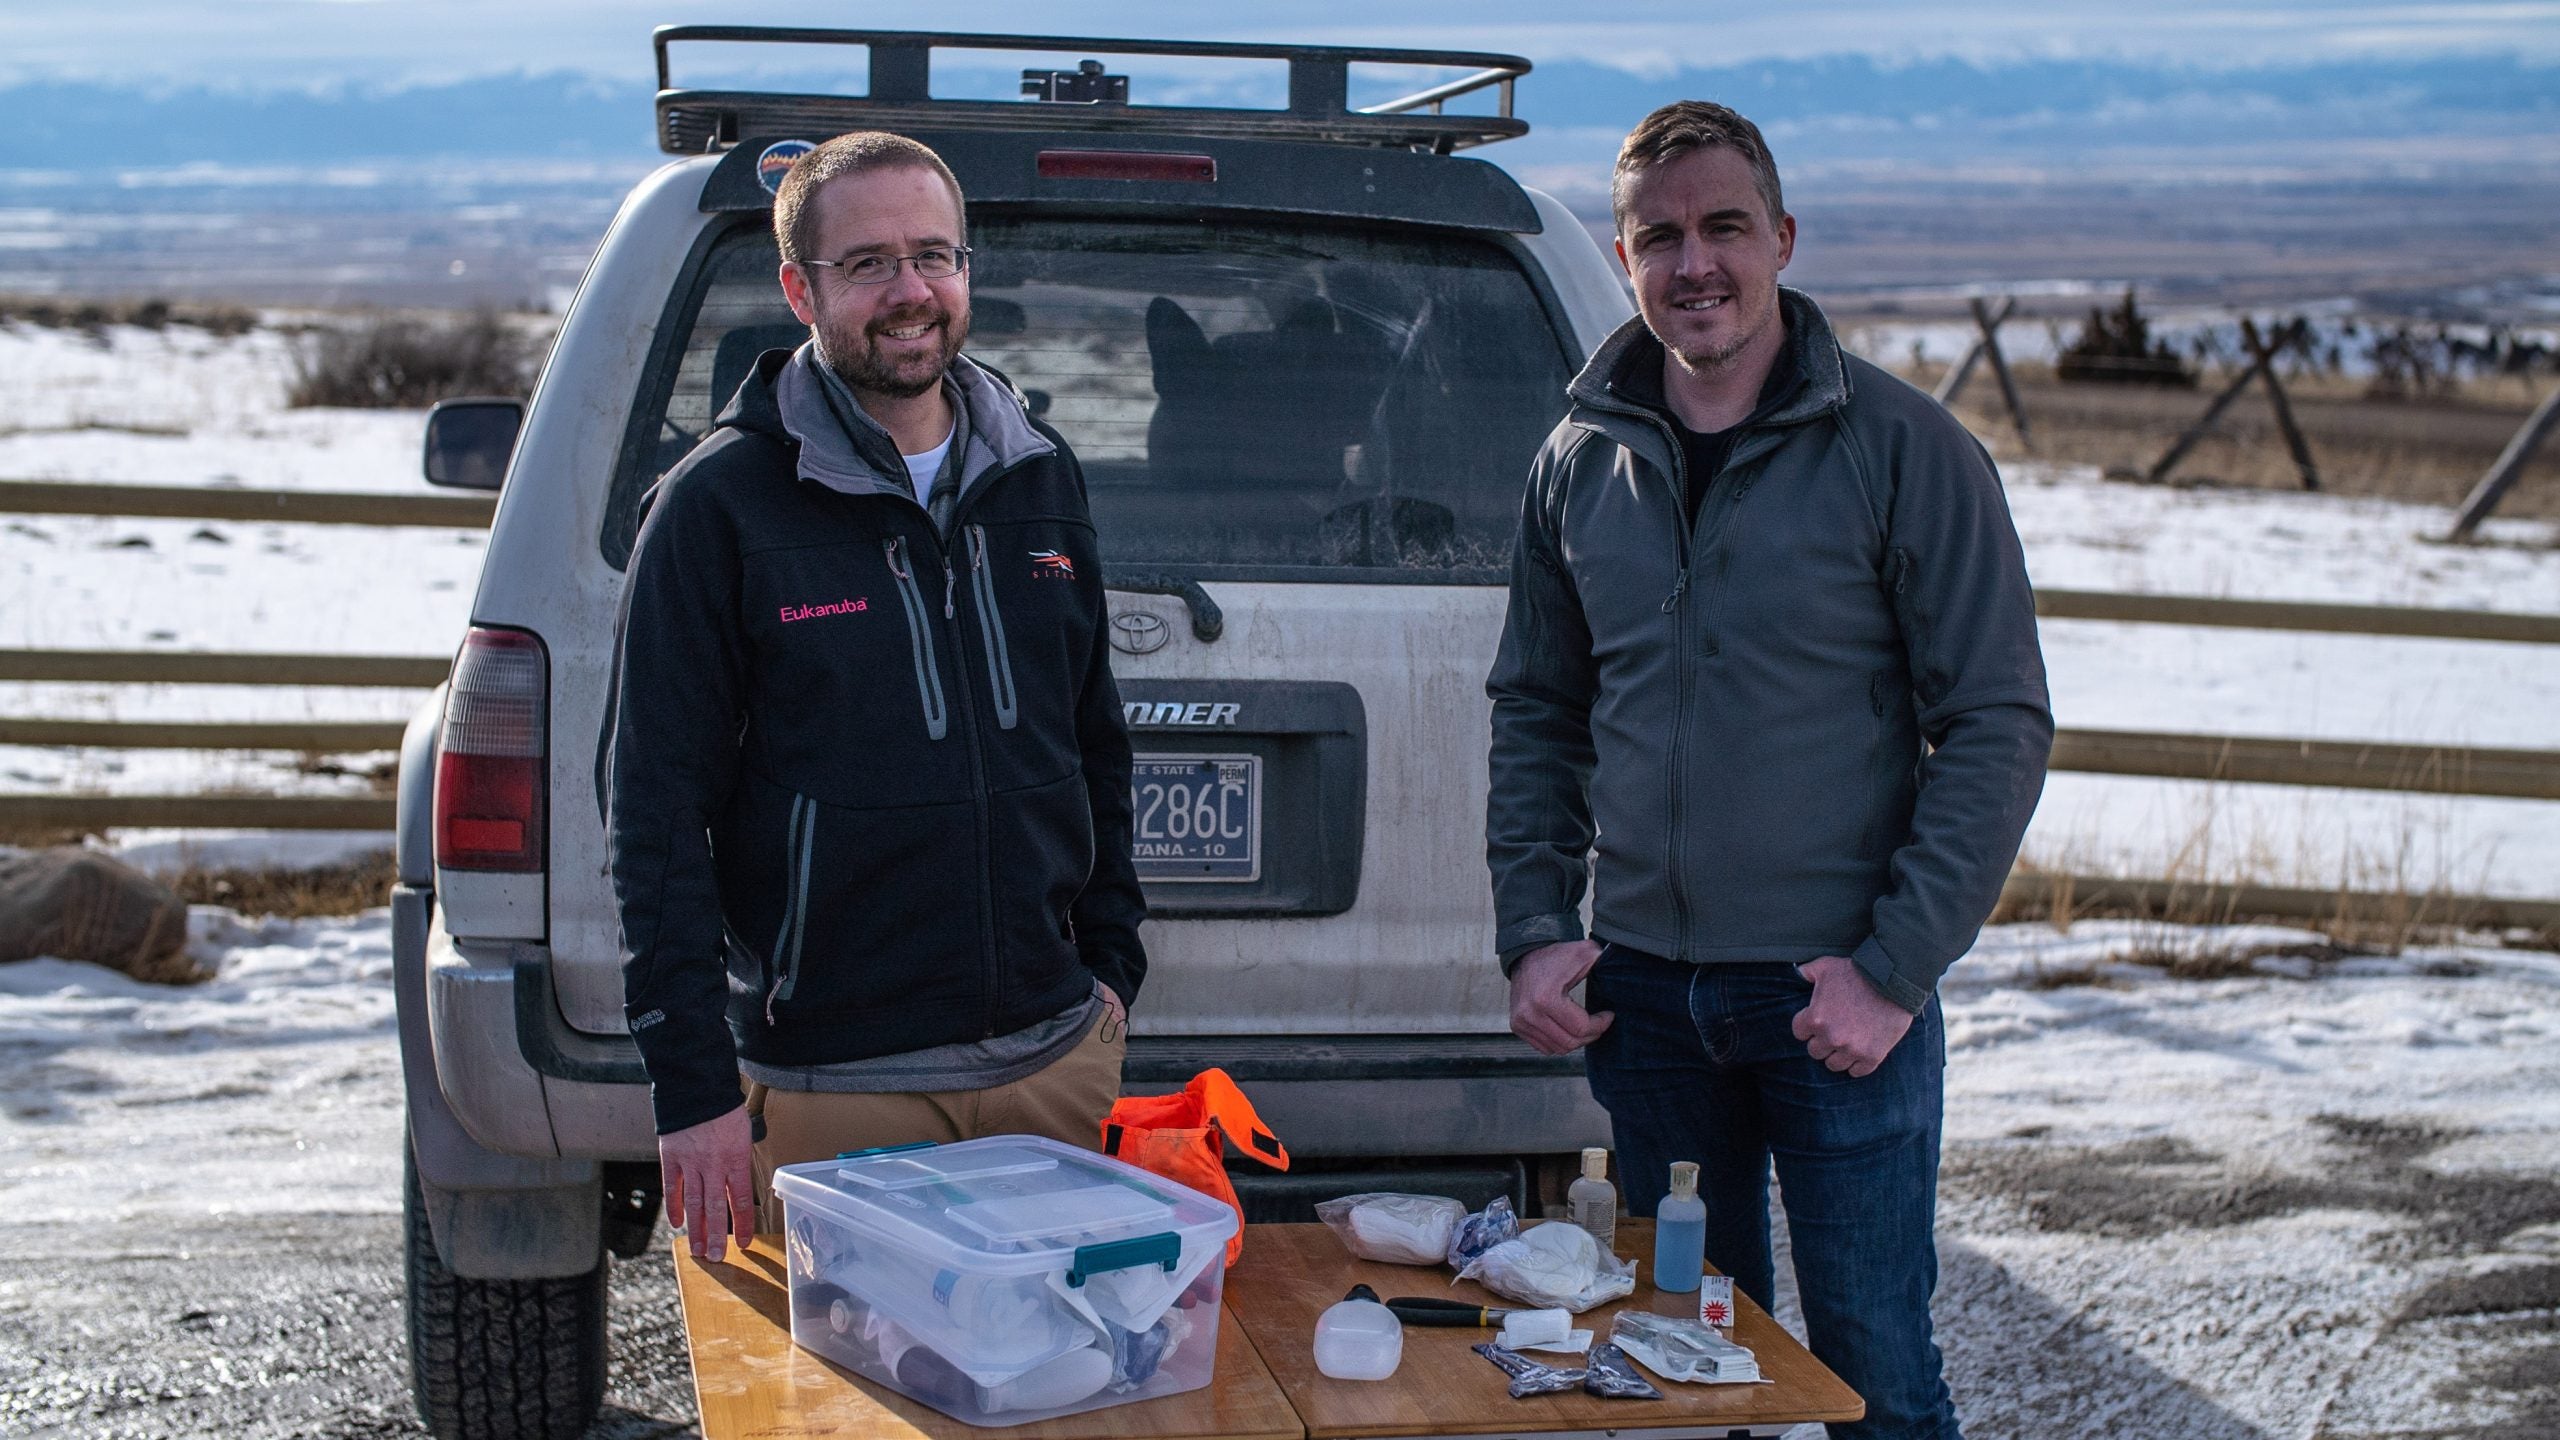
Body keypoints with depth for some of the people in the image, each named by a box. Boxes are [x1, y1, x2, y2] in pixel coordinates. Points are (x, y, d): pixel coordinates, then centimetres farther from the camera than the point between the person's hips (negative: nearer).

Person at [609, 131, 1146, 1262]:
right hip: (833, 1091, -4)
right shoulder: (721, 505, -6)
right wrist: (695, 1086, -12)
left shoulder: (1039, 478, 9)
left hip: (1060, 1057, 5)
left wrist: (1110, 965, 14)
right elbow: (658, 815, -8)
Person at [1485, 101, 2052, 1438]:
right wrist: (1533, 932, 2)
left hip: (1839, 993, -4)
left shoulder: (1903, 450, -8)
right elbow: (1535, 714, 14)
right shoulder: (1579, 464, 6)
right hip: (1643, 989, 4)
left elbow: (1999, 724, -8)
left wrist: (1895, 968, -15)